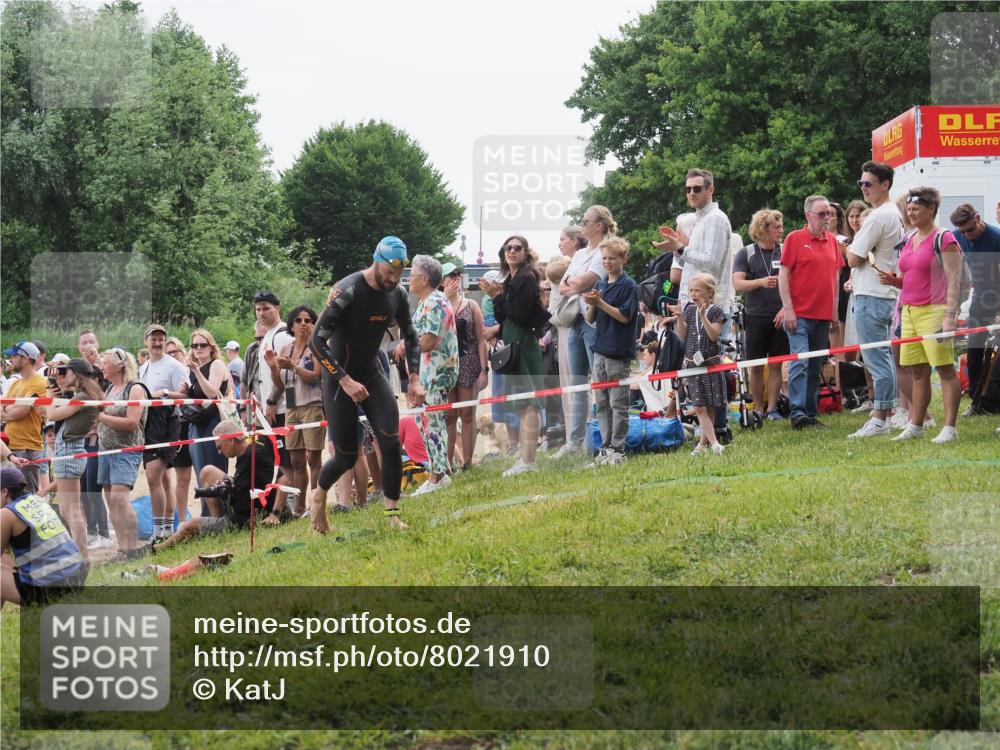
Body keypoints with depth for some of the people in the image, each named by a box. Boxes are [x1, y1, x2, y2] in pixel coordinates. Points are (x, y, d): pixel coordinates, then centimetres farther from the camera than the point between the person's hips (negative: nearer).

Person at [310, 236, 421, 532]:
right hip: (340, 378, -5)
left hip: (372, 374, 5)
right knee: (347, 457, -1)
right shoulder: (347, 292, -23)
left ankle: (392, 515, -3)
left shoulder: (397, 296, -2)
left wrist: (414, 378, 4)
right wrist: (345, 381, -27)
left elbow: (411, 337, 15)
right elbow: (317, 341, -25)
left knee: (392, 443, -11)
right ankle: (319, 496, 29)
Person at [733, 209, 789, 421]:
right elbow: (738, 284, -7)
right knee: (756, 366, 3)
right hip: (756, 316, -1)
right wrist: (760, 282, -24)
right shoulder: (746, 254, 2)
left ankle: (772, 409, 8)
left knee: (776, 364, 2)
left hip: (779, 317, 1)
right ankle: (757, 409, 11)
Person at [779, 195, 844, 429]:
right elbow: (783, 274, -6)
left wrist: (834, 310, 14)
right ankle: (797, 413, -17)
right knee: (800, 362, -14)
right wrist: (788, 309, -13)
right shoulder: (795, 239, -4)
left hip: (823, 314, 6)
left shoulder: (832, 241, 12)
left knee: (816, 367, 9)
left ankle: (811, 414, 15)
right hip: (800, 314, -6)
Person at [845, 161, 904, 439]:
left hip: (871, 296, -10)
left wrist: (851, 247, 3)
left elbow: (853, 259, -16)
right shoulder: (895, 215, 15)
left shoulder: (877, 217, -17)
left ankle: (879, 419, -7)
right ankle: (888, 412, 20)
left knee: (876, 358, -8)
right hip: (888, 293, 10)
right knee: (884, 356, 15)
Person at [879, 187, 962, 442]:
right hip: (910, 311, 8)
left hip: (934, 311, -8)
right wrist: (892, 280, 4)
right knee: (917, 372, 8)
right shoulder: (908, 241, 18)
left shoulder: (944, 239, -6)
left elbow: (953, 281, -11)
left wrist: (950, 316, -19)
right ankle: (915, 426, 12)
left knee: (945, 369, -6)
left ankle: (950, 428, -5)